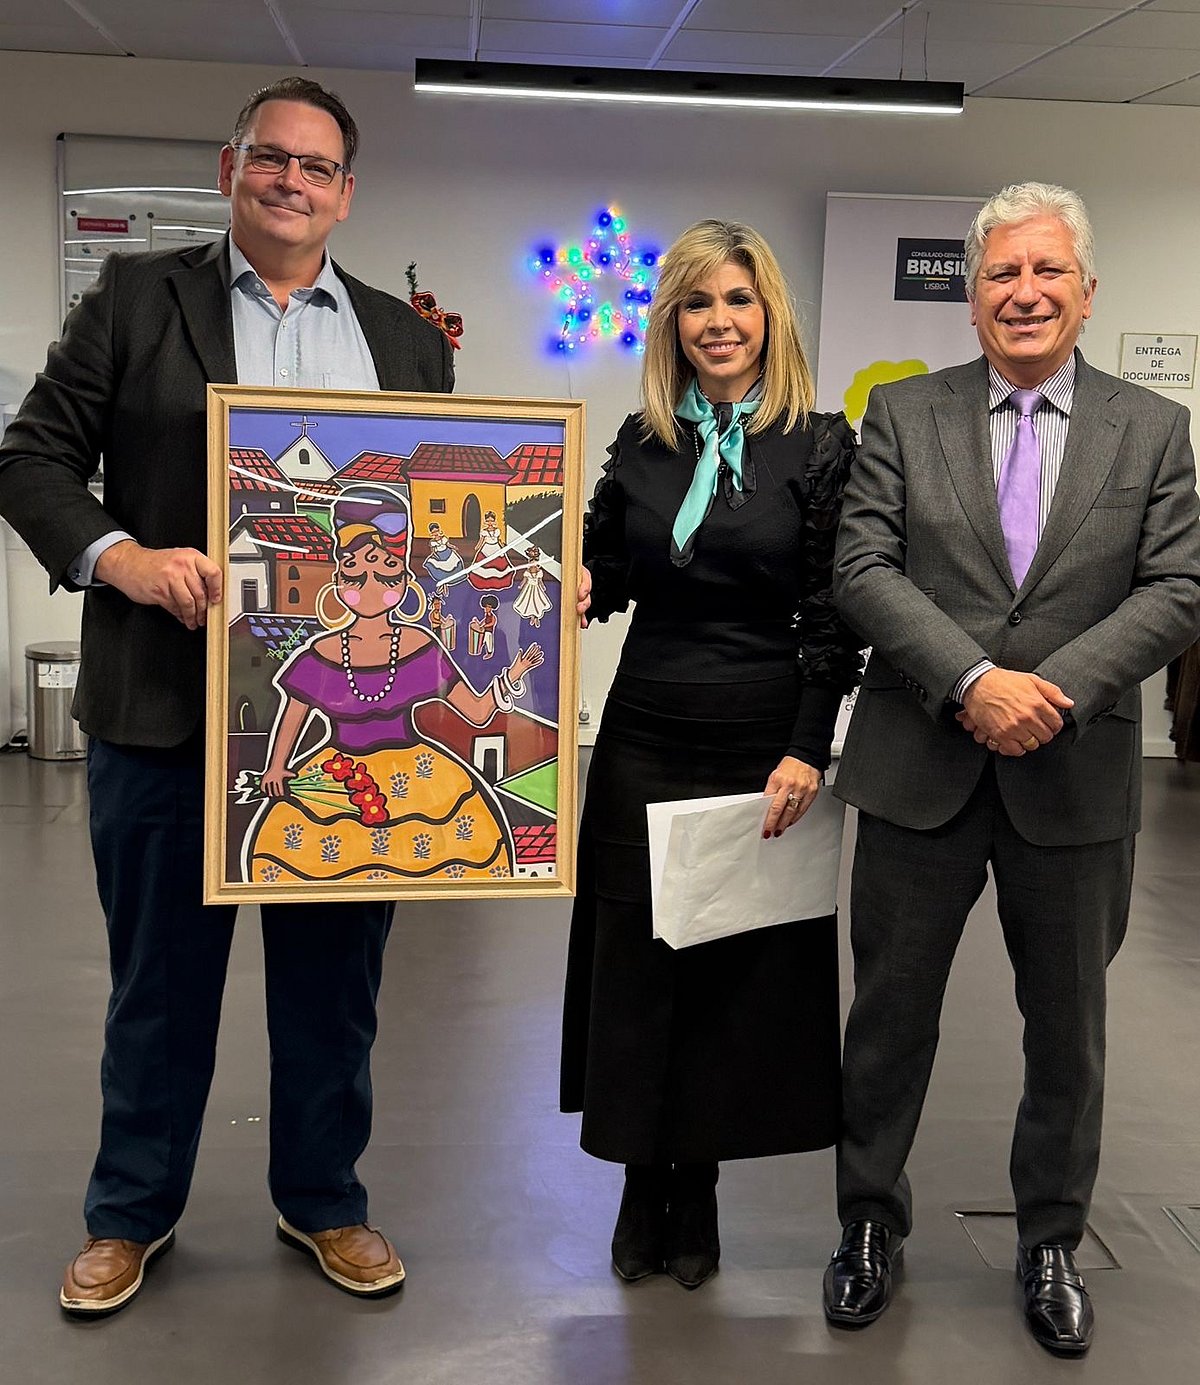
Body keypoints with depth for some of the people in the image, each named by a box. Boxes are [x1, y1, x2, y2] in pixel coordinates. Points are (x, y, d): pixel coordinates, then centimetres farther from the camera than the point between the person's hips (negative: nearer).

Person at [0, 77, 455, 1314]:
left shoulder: (404, 335, 12)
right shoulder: (136, 296, 4)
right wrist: (121, 557, -16)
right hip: (168, 707, -2)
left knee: (333, 971, 13)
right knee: (160, 972, 12)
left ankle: (323, 1199, 32)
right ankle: (132, 1211, 31)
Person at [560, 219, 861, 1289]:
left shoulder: (820, 445, -4)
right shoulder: (643, 441, 6)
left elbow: (835, 614, -6)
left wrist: (807, 752, -12)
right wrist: (578, 589, -9)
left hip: (763, 747, -3)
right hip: (645, 739, 3)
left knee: (738, 966, 7)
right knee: (634, 961, 8)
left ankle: (697, 1190, 24)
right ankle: (642, 1184, 25)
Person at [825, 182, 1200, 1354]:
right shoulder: (903, 415, 2)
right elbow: (862, 568, -7)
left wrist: (1056, 688, -18)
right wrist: (971, 681, -19)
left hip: (1075, 781, 1)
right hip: (920, 770, -1)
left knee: (1068, 1028, 14)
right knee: (891, 1013, 11)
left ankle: (1051, 1243, 34)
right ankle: (869, 1222, 31)